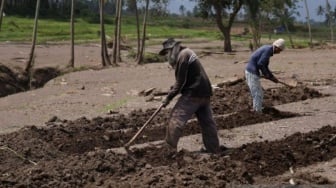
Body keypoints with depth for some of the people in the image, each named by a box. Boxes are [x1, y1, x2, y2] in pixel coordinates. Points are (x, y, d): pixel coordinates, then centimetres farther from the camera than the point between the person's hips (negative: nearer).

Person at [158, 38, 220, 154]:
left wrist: (169, 97, -9)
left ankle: (170, 148, -6)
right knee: (207, 122, 12)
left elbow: (181, 81, -15)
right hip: (204, 93, 10)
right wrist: (173, 89, 13)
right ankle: (213, 150, 17)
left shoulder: (183, 55, -12)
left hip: (193, 93, -10)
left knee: (176, 119, -7)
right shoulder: (187, 53, 18)